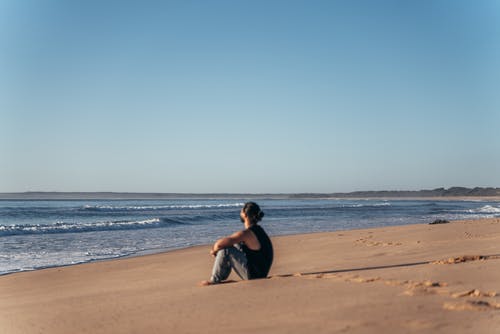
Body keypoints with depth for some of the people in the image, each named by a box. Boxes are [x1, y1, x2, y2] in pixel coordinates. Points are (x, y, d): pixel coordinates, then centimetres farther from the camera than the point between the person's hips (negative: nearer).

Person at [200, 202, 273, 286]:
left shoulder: (246, 233, -21)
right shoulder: (257, 229, 8)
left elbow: (220, 243, -23)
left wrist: (214, 250, -1)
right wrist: (217, 247, 10)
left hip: (253, 274, -9)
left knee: (225, 249, -14)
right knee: (234, 245, 19)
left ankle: (215, 280, 0)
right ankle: (222, 276, 22)